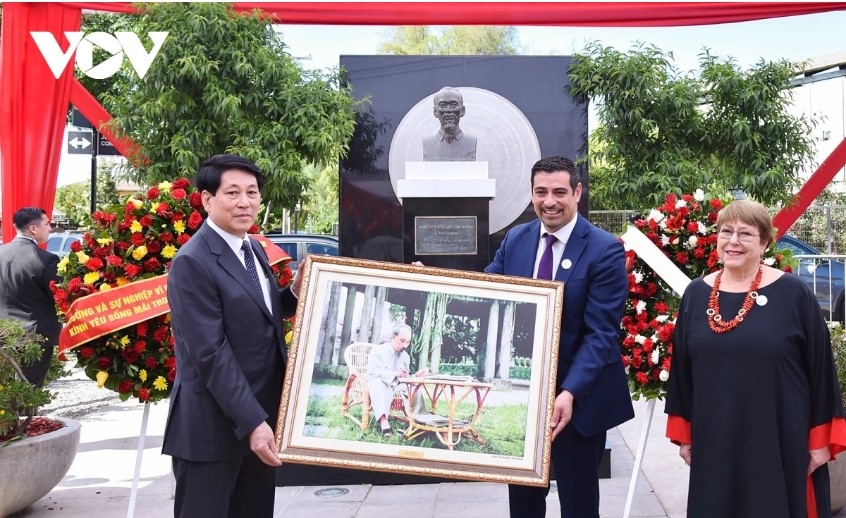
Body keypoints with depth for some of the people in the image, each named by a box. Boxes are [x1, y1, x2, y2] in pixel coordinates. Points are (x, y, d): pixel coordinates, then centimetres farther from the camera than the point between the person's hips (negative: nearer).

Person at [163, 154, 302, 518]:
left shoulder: (253, 250, 9)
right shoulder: (193, 262, -17)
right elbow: (210, 353, -21)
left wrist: (296, 293, 1)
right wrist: (252, 421, -23)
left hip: (260, 414, 8)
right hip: (213, 426, -8)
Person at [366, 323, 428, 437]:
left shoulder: (406, 356, 12)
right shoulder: (378, 350, -4)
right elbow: (372, 371, -18)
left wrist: (416, 375, -12)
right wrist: (394, 374, -30)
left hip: (396, 385, 5)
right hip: (378, 384, -5)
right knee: (379, 383, -40)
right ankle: (383, 421, -57)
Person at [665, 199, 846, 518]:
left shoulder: (793, 293, -6)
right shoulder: (696, 294, 5)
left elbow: (820, 368, -3)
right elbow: (681, 369, 10)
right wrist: (683, 432, 10)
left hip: (781, 442, -3)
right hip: (714, 443, 3)